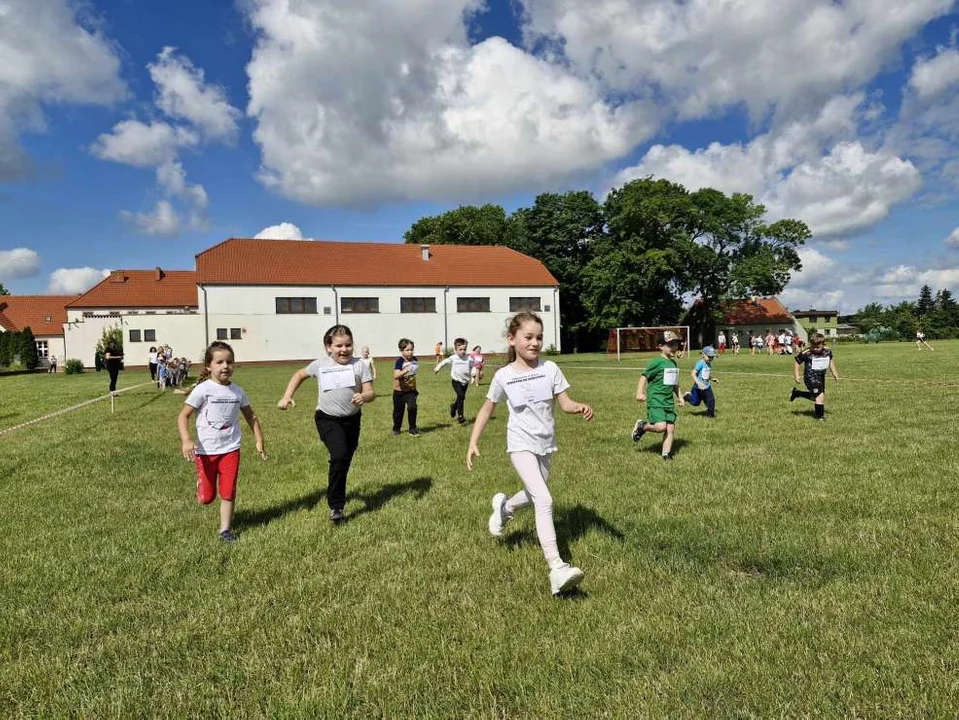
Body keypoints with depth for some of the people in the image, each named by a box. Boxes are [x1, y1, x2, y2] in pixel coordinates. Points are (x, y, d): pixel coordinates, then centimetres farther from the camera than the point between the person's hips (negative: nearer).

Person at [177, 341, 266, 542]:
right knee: (206, 498, 6)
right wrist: (186, 440, -25)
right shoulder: (202, 389, -11)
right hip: (205, 451, -2)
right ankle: (203, 491, 40)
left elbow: (250, 416, 14)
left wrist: (259, 440, 11)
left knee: (228, 493, 4)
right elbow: (183, 416, -10)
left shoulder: (237, 391, 1)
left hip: (230, 449, 3)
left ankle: (225, 529, 19)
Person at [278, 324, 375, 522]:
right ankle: (335, 506, -11)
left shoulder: (360, 365, -9)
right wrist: (286, 397, 3)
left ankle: (336, 495, 43)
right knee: (340, 456, -23)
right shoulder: (320, 364, -5)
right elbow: (300, 374, 12)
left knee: (345, 460, 15)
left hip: (352, 419, 2)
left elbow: (371, 392, -12)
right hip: (328, 419, -2)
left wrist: (364, 397, -35)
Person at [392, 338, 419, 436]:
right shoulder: (399, 361, -20)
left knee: (412, 407, -17)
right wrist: (406, 370, -46)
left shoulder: (414, 359, -3)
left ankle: (412, 428, -2)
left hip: (411, 390, 3)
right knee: (398, 410, 11)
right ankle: (396, 428, 34)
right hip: (399, 391, -3)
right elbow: (396, 375, -35)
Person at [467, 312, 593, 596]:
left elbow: (565, 403, -5)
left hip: (546, 444, 4)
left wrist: (580, 407, -29)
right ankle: (557, 568, -18)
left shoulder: (550, 369, -6)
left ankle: (504, 507, 54)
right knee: (544, 500, -19)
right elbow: (487, 408, 3)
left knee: (534, 495, 21)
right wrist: (473, 443, -1)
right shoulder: (504, 376, -9)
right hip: (521, 445, -4)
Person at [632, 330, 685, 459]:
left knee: (671, 428, 2)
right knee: (661, 427, -18)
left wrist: (680, 396, 22)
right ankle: (642, 426, 11)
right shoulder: (656, 362, -10)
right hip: (655, 401, -7)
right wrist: (640, 392, -22)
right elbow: (644, 376, -12)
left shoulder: (674, 364, 15)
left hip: (669, 402, 8)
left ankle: (666, 454, 11)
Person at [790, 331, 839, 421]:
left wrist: (834, 373, 14)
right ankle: (820, 416, -2)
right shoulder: (806, 353, -19)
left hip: (821, 377, 7)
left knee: (815, 397, 17)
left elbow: (831, 361, 16)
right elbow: (797, 363, -7)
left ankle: (796, 393, 38)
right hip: (811, 377, -7)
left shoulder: (828, 351, -4)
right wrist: (797, 376, -13)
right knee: (820, 395, -16)